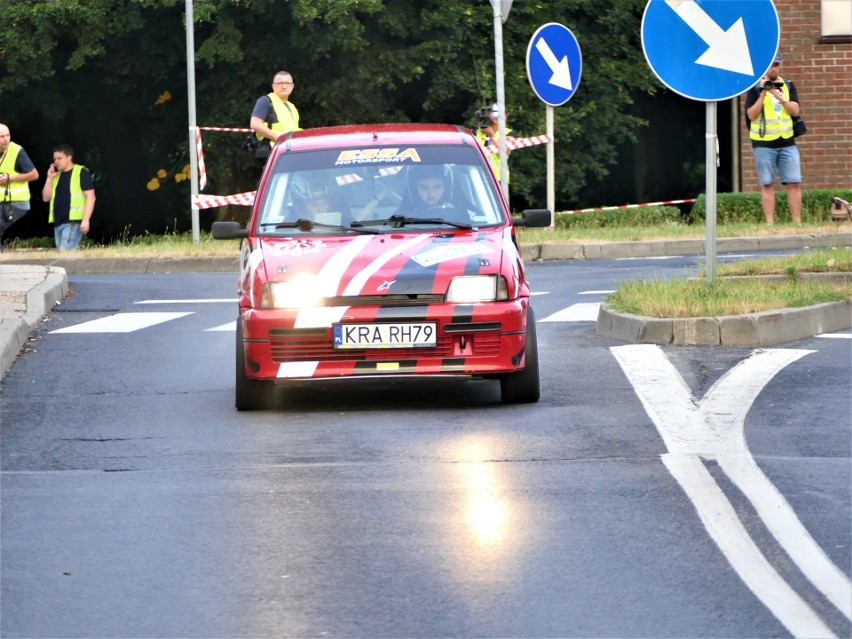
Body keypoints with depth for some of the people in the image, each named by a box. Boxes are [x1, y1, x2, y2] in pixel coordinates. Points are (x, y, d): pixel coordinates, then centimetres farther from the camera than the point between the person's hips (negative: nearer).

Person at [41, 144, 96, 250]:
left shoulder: (81, 172, -2)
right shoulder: (57, 175, 21)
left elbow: (90, 197, -8)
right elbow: (46, 197, 19)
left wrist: (86, 220, -17)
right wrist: (49, 178, 7)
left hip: (73, 222, -8)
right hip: (58, 222, 8)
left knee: (66, 251, -20)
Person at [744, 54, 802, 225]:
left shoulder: (788, 86, 11)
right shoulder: (755, 88, 2)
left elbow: (795, 111, -1)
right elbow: (751, 114, -7)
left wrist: (779, 97, -15)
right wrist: (763, 93, -15)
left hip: (787, 142, 3)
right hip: (764, 144, -3)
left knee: (794, 183, -3)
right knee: (767, 185, -2)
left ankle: (797, 222, 1)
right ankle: (770, 223, -1)